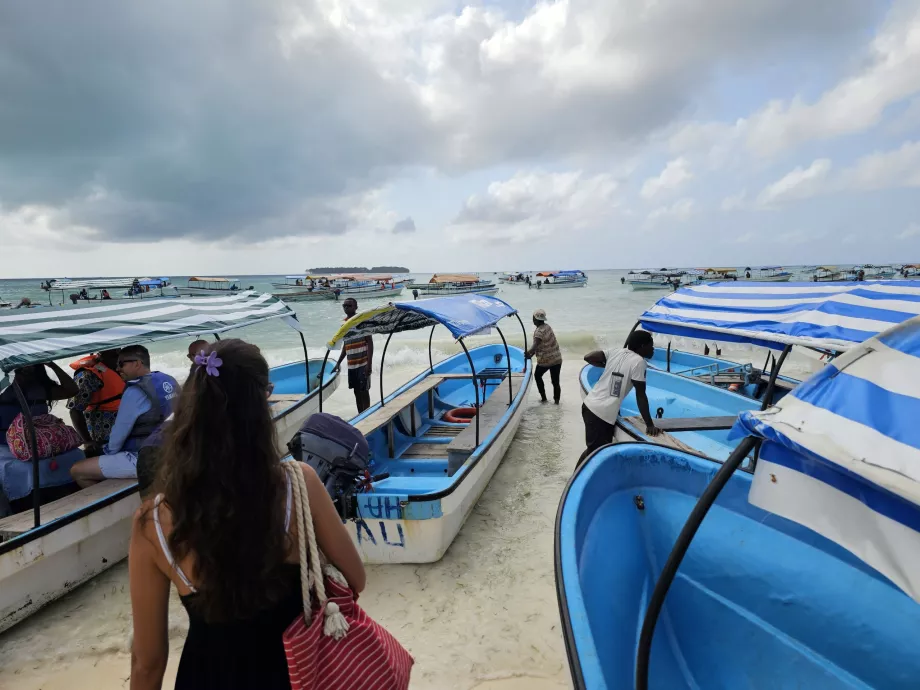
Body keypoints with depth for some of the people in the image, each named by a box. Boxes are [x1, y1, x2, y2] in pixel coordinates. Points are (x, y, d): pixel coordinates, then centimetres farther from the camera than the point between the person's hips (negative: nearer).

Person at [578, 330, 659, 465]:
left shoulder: (615, 352, 8)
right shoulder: (638, 361, -10)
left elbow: (588, 357, 3)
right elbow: (641, 395, -11)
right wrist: (650, 425, -6)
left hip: (590, 405, 8)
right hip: (603, 414, -8)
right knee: (594, 451, 3)